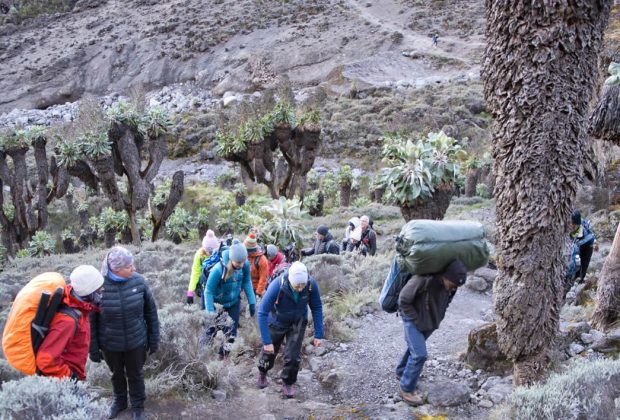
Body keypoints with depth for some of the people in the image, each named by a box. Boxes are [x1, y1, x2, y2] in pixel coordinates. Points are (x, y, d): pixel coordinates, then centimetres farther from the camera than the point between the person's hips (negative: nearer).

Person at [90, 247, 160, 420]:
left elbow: (151, 312, -5)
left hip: (136, 342, 0)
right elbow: (90, 320, -9)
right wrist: (93, 348, -4)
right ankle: (119, 401, 51)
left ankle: (138, 405, 43)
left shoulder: (138, 281, -17)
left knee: (135, 374, 19)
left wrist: (154, 339, 0)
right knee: (117, 374, 24)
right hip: (110, 344, 0)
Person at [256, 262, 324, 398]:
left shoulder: (311, 284, -30)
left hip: (297, 324, 1)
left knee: (293, 356, -5)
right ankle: (262, 372, 52)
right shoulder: (277, 286, -38)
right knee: (269, 352, 18)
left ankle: (288, 383, 26)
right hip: (277, 323, -1)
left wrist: (318, 334, -12)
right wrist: (266, 341, -31)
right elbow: (262, 313, -31)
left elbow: (317, 308, -13)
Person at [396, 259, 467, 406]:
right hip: (413, 319, -6)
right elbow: (403, 300, -25)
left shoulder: (451, 284, -15)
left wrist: (437, 319, 1)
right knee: (419, 354, -12)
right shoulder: (423, 279, -36)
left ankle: (401, 372, 47)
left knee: (415, 348, 23)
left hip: (430, 321, 7)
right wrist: (417, 320, -20)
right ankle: (406, 389, 6)